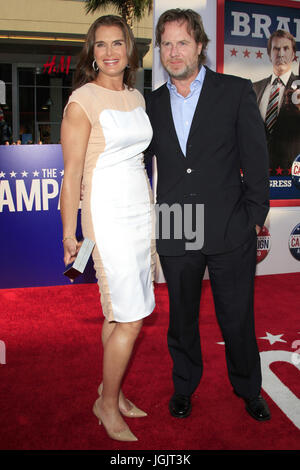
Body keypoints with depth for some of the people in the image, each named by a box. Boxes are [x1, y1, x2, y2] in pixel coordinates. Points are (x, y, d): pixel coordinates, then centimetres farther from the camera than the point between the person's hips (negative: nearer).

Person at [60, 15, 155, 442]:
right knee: (131, 319, -3)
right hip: (108, 213, -7)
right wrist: (69, 236, -10)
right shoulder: (82, 101, -9)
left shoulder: (136, 97, 13)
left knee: (119, 313, 13)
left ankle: (111, 390, 30)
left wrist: (148, 207, 16)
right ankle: (107, 404, 18)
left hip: (141, 209, 7)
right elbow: (72, 175, -11)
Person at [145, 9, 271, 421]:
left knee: (237, 318, 11)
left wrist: (255, 216, -4)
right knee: (181, 317, 16)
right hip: (174, 235, 3)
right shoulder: (153, 104, 9)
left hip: (230, 232, -2)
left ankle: (248, 389, 37)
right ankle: (184, 386, 39)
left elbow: (256, 159, 0)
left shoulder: (237, 92, 1)